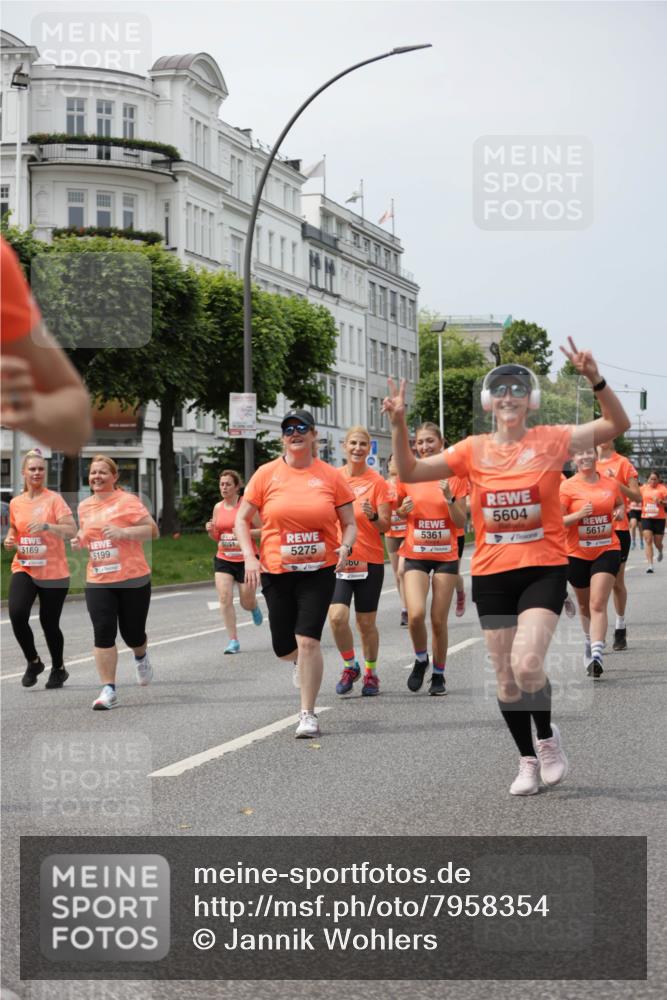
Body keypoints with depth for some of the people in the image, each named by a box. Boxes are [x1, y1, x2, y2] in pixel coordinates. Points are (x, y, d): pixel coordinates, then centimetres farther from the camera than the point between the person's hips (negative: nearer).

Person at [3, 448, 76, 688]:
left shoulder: (54, 499, -6)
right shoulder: (16, 503, 7)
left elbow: (71, 531, -15)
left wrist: (46, 526, -28)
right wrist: (10, 539, 4)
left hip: (53, 572, -3)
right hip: (23, 568, 3)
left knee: (49, 623, 4)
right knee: (17, 614, -20)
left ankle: (58, 669, 29)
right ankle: (33, 662, 2)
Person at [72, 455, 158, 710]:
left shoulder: (128, 501, -6)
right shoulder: (84, 506, 11)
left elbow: (152, 530, -9)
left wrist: (123, 531, -22)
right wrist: (79, 540, 5)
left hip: (133, 580, -3)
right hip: (98, 582, 3)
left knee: (132, 634, 7)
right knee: (103, 633, -10)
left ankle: (141, 657, 44)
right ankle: (108, 690, -7)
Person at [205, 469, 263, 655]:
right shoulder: (218, 507, 7)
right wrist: (210, 530, -5)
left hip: (245, 559, -3)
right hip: (223, 559, 4)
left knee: (247, 603, 5)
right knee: (225, 598, -13)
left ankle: (254, 607, 44)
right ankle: (233, 640, -7)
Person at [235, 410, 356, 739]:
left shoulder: (330, 476, 0)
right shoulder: (267, 474, 0)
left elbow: (349, 523, 6)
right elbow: (241, 519, 5)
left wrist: (345, 547, -14)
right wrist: (250, 557, -8)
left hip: (319, 571, -2)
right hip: (276, 572, 2)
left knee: (308, 640, -13)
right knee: (283, 648, 8)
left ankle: (307, 714, -1)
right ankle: (301, 661, 46)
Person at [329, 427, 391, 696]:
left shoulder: (377, 481, -3)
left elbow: (386, 525, -4)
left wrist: (373, 516, -24)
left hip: (369, 560, -1)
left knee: (366, 622, 5)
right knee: (337, 616, -14)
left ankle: (371, 672, 24)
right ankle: (350, 666, 7)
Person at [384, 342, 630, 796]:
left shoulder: (551, 441, -3)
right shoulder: (473, 450, 3)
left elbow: (618, 424, -9)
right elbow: (410, 472, 3)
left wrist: (595, 380, -24)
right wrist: (399, 425, -12)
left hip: (543, 570, -3)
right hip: (492, 574, 3)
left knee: (527, 664, -21)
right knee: (506, 678, 7)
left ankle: (548, 736, 8)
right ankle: (528, 760, 26)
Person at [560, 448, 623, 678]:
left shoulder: (611, 482, 1)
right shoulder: (567, 487, -7)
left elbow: (620, 504, 22)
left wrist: (620, 511, -1)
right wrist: (579, 514, -23)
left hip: (607, 550, 0)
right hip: (577, 553, 0)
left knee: (598, 604, -14)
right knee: (584, 605, 16)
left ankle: (596, 656, -22)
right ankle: (590, 644, 42)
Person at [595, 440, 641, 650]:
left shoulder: (623, 463, 0)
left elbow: (637, 497, -3)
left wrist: (616, 482, -16)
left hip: (618, 528, -2)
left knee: (617, 581, 4)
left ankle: (620, 627, 18)